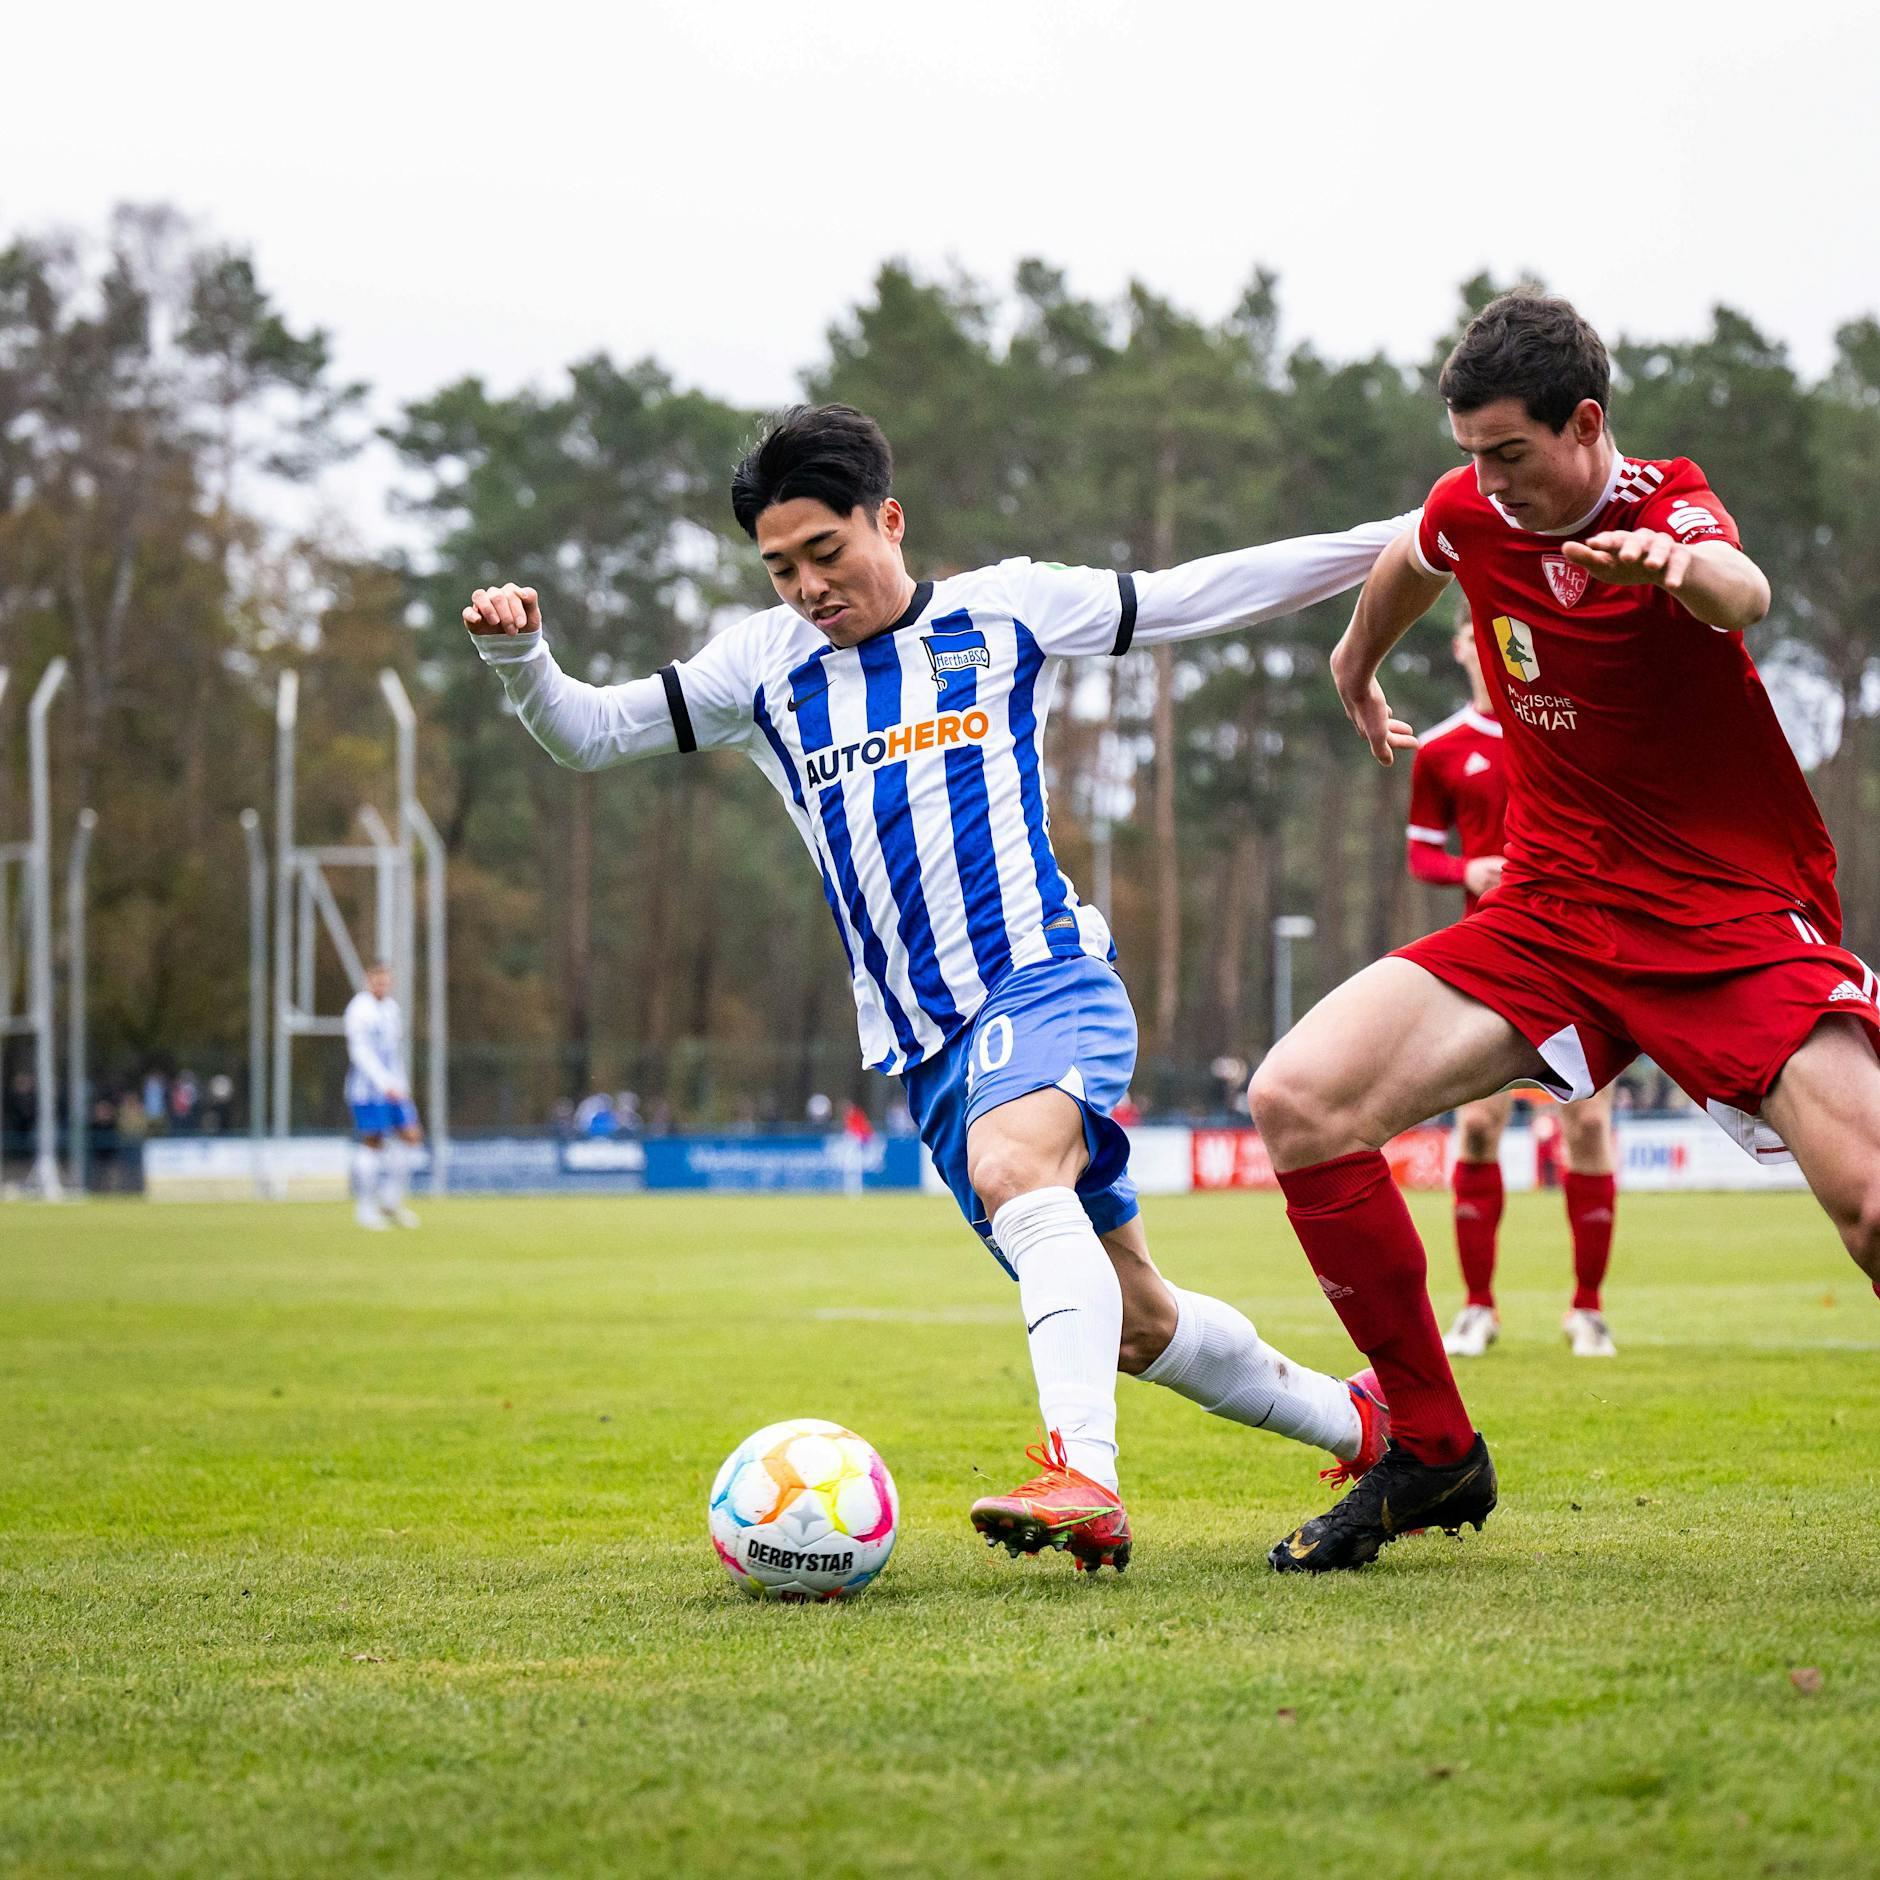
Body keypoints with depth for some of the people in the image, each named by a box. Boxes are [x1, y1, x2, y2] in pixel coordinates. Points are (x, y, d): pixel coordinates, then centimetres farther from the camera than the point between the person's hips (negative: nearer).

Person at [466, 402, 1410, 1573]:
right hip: (926, 1041, 4)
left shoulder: (1004, 612, 7)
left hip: (1044, 972, -4)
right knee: (1131, 1322, 6)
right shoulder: (765, 665, 13)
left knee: (1013, 1170, -36)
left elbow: (1202, 596, 12)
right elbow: (589, 734, 13)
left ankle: (1085, 1479, -47)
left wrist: (1390, 543, 10)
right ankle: (1355, 1422, 28)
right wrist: (518, 657, -8)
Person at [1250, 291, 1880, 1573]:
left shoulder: (1664, 504, -15)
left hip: (1738, 921, -5)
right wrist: (1357, 666, 45)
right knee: (1298, 1100, -12)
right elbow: (1411, 564, 27)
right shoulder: (1472, 514, 0)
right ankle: (1434, 1454, 0)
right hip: (1549, 914, 5)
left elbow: (1744, 593, -41)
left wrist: (1681, 564, -65)